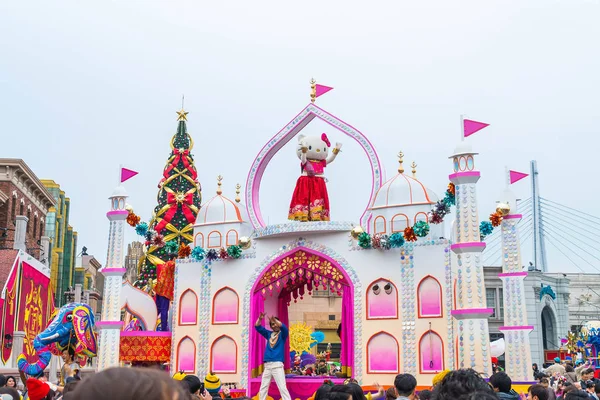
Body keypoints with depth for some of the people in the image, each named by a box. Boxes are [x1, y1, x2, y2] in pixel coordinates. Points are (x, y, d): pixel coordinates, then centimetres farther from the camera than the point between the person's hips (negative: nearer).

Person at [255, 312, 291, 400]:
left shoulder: (282, 334, 4)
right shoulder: (269, 334, 15)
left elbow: (284, 328, -17)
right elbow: (258, 327, 9)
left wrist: (274, 319, -33)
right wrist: (260, 319, -11)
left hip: (277, 365, -5)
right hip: (267, 365, 5)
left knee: (282, 388, -10)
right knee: (263, 388, 8)